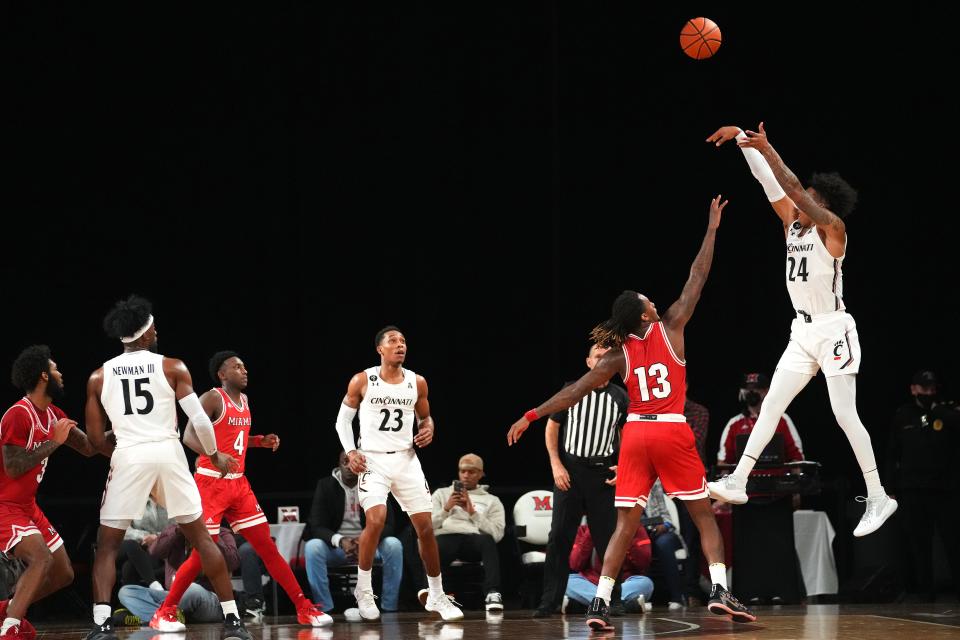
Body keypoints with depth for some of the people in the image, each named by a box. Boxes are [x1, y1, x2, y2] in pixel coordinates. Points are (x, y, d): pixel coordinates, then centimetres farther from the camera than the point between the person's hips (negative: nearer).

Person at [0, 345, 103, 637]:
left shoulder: (53, 415, 8)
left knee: (63, 573, 11)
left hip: (27, 505, 9)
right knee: (41, 558, -29)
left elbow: (89, 448, 15)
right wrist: (54, 442, -21)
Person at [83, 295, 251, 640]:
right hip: (168, 454, 0)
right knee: (201, 537, 13)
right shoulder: (172, 367, 4)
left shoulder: (100, 376, 9)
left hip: (128, 458, 0)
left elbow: (96, 439, 9)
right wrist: (215, 456, 15)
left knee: (107, 545, 9)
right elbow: (199, 419, -2)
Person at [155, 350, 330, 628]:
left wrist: (262, 441, 11)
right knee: (203, 553, -8)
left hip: (238, 483, 7)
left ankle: (304, 609, 5)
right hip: (211, 482, -7)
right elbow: (189, 435, -20)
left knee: (267, 547, 4)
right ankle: (164, 613, 5)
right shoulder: (212, 399, -9)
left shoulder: (244, 400, 15)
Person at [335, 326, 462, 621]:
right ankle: (363, 589, -3)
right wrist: (350, 452, -10)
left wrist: (428, 430, -6)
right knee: (376, 520, -22)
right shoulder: (362, 381, -5)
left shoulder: (417, 382, 3)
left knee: (426, 526, 1)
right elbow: (343, 419, 4)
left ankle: (436, 596, 15)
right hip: (373, 459, -3)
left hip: (406, 459, 4)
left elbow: (425, 417, 17)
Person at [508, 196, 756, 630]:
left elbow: (575, 391, 2)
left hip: (636, 434, 3)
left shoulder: (619, 355, 6)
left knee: (625, 526, 4)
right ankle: (720, 591, -8)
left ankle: (600, 603, -6)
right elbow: (697, 278, 5)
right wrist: (712, 228, 12)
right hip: (672, 431, -2)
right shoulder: (670, 328, 0)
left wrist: (531, 416, 7)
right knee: (704, 516, 6)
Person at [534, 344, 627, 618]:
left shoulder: (620, 397, 6)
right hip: (569, 471, -1)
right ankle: (550, 601, 0)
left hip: (603, 474, 1)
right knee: (559, 538, -2)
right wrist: (556, 465, -4)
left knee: (607, 538, 0)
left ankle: (613, 599, 8)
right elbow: (552, 427, 7)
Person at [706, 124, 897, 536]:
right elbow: (770, 182, 8)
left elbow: (797, 191, -24)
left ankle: (878, 497, -2)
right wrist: (742, 138, 2)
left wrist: (767, 150, -30)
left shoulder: (832, 228, -11)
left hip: (833, 331, -8)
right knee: (771, 405, 3)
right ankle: (738, 482, 2)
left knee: (845, 415, -8)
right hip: (803, 332, 8)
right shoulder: (793, 223, 9)